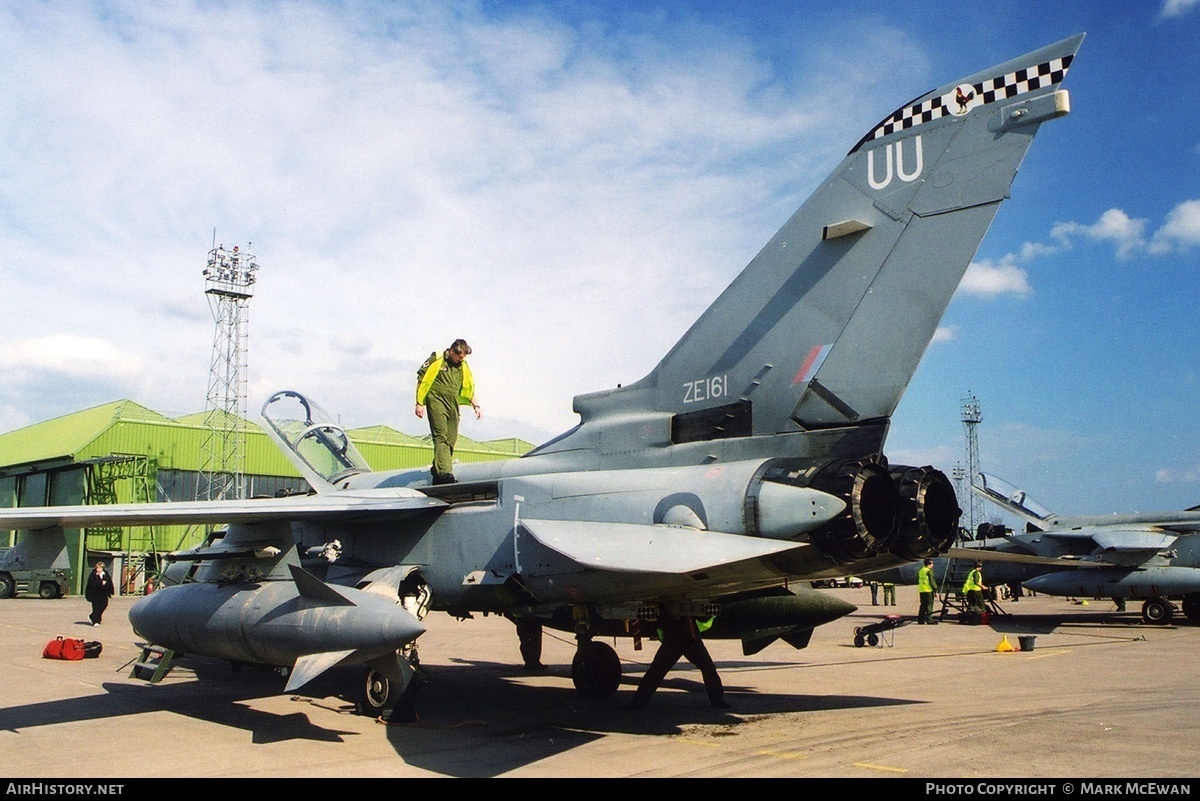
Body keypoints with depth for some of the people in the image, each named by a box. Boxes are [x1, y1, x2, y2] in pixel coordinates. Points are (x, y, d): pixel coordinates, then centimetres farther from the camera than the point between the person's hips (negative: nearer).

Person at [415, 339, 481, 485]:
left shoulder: (463, 367, 16)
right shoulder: (436, 359, -1)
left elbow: (469, 388, 23)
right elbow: (421, 379, 0)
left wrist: (475, 406, 11)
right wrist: (419, 403, -4)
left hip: (453, 405, 6)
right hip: (436, 401, -6)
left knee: (451, 439, 2)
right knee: (441, 436, -18)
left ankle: (438, 475, 9)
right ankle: (443, 472, -28)